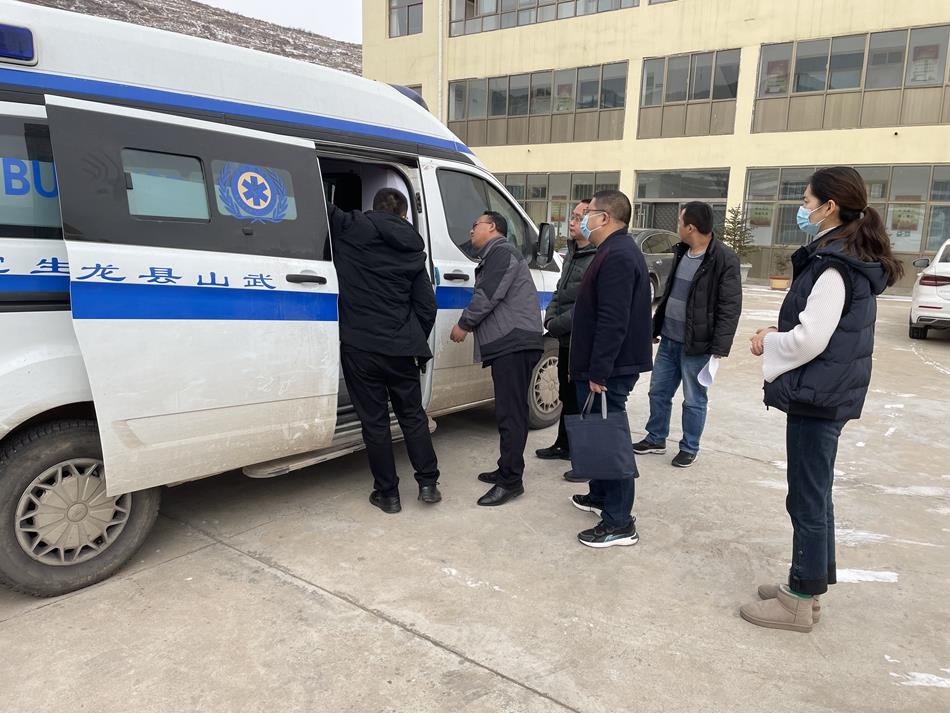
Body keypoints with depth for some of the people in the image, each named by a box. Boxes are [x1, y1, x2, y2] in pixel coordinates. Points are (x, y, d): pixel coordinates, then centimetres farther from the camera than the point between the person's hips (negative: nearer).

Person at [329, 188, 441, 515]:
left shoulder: (350, 228, -1)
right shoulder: (413, 249, 9)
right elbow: (427, 306, 9)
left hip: (360, 345, -3)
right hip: (401, 346, 3)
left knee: (374, 420, 7)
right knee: (412, 414, 18)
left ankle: (388, 493, 16)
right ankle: (428, 483, 22)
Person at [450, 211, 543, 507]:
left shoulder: (502, 252, -5)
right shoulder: (493, 257, 28)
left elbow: (488, 295, -14)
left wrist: (464, 324, -5)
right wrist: (470, 325, 16)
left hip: (514, 343, -11)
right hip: (507, 344, 11)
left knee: (510, 413, -10)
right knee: (508, 411, 13)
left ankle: (511, 481, -7)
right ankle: (506, 471, 21)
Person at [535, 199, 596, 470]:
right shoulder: (573, 252, 13)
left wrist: (557, 325, -18)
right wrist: (550, 316, 2)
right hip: (566, 339, 9)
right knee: (567, 395, 19)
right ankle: (564, 445, 34)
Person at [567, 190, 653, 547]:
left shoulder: (617, 256, -18)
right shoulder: (617, 251, 18)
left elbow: (612, 321, -25)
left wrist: (599, 372, -24)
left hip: (609, 369, -11)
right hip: (605, 366, 11)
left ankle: (619, 523, 0)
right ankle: (601, 495, 35)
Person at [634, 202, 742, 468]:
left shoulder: (724, 259, -15)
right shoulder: (682, 253, 9)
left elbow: (730, 308, -16)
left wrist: (719, 347, -20)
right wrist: (656, 326, 18)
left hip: (696, 345, -7)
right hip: (668, 339, 8)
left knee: (694, 400, 6)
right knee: (658, 392, 15)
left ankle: (689, 448, 21)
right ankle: (656, 439, 31)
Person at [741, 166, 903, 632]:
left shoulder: (833, 264, -19)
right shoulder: (852, 259, 12)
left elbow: (810, 339, -23)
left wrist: (768, 343, -6)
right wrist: (781, 334, 6)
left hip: (818, 396, -10)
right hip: (830, 394, 10)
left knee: (807, 499, 1)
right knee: (815, 495, 18)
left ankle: (799, 602, 14)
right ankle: (809, 585, 31)